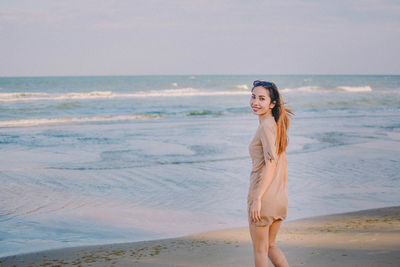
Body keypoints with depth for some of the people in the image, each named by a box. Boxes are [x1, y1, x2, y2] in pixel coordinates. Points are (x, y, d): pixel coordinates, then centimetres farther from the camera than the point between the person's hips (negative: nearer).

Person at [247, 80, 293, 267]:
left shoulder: (266, 126, -15)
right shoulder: (278, 125, 11)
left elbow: (271, 162, -23)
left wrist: (257, 198, -24)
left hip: (263, 196, -8)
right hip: (280, 199, 8)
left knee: (260, 250, 7)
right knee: (270, 246, 21)